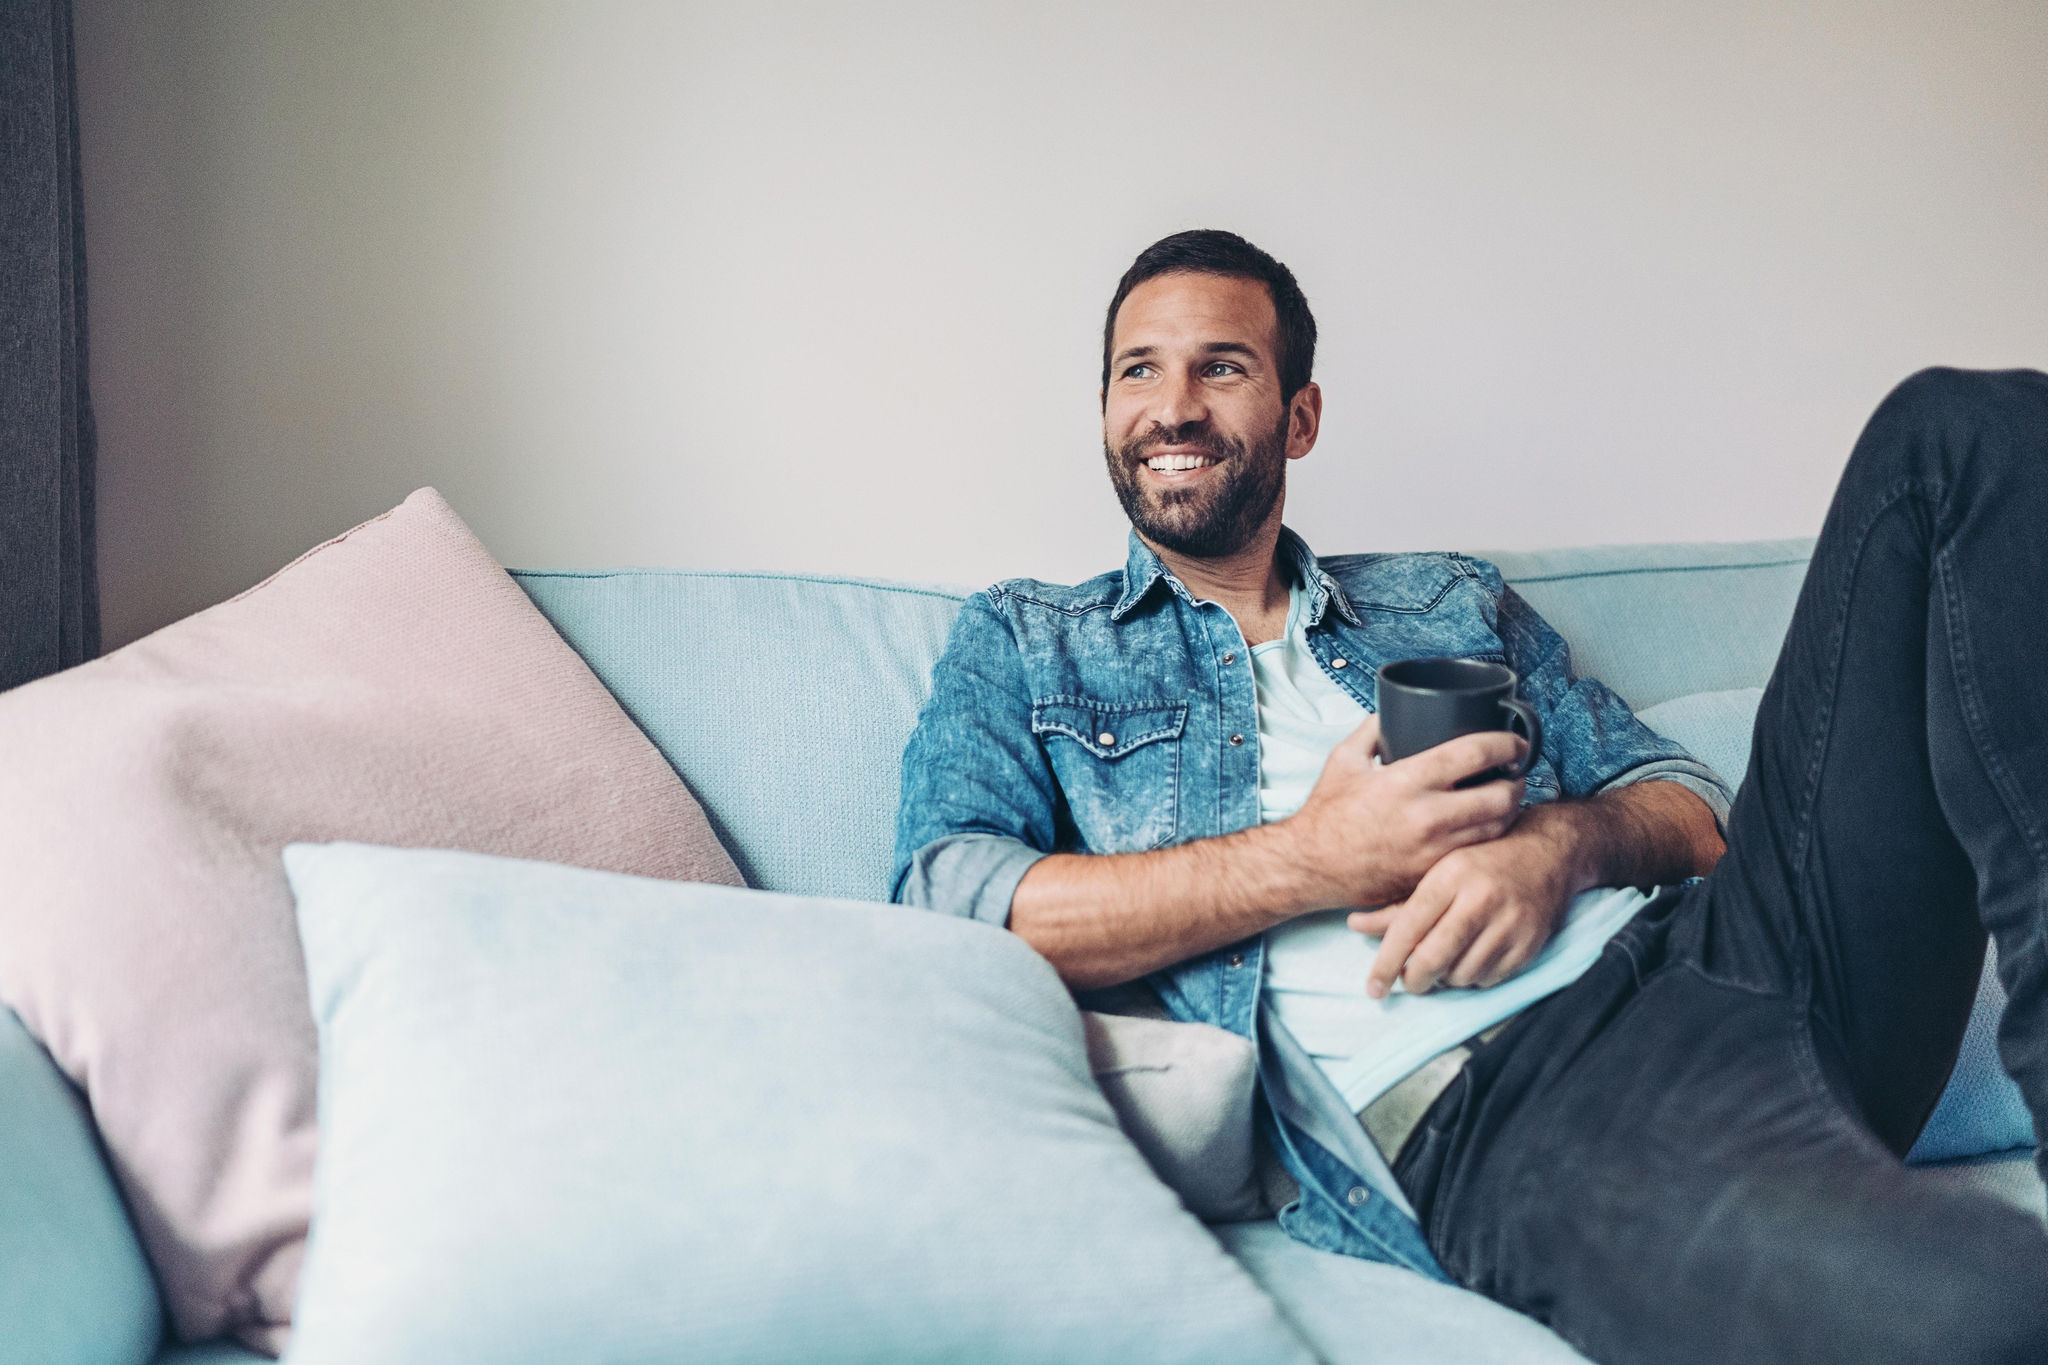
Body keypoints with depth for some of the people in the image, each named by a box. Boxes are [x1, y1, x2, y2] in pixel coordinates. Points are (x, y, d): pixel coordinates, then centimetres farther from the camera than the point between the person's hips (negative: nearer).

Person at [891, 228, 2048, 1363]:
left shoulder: (1456, 604, 30)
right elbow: (951, 916, 2)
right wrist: (1313, 860, -7)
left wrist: (1557, 843, -4)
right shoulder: (1021, 644, 20)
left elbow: (1692, 811, 23)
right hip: (1462, 1110, -8)